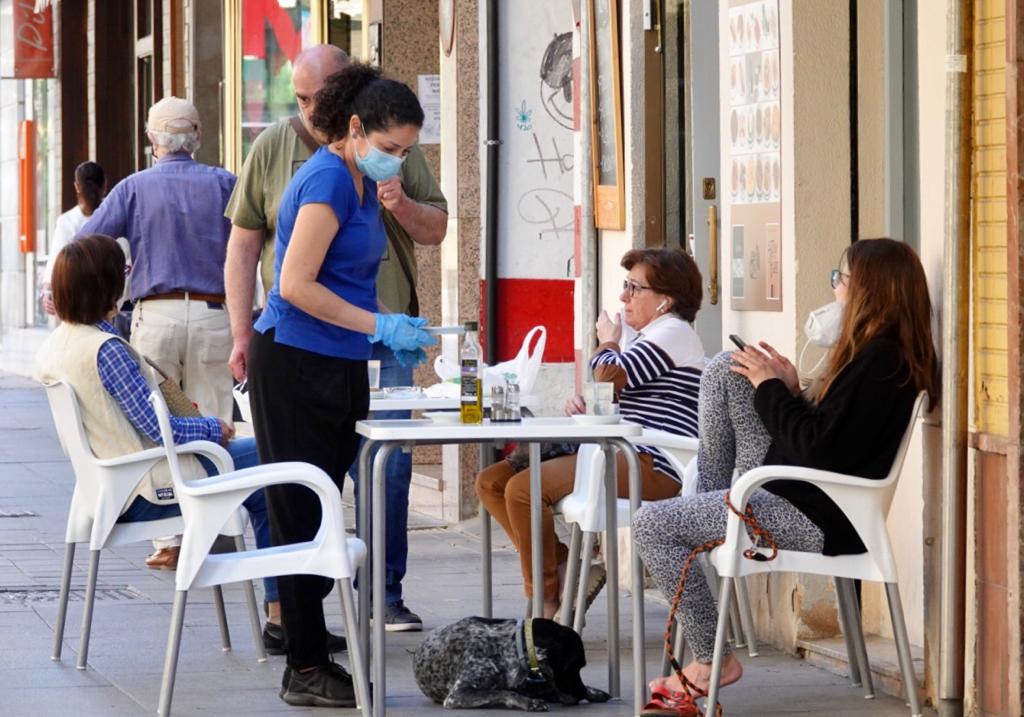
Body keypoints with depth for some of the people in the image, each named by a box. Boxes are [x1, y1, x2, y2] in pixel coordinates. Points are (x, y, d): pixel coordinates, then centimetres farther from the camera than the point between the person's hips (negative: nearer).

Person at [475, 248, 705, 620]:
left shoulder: (673, 333, -7)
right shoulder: (651, 337, 25)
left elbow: (609, 378, -18)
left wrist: (607, 341, 4)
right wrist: (579, 404, 3)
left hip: (648, 465, -11)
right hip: (620, 455, 11)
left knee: (522, 488, -25)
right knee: (491, 481, 3)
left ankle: (545, 605, -14)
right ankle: (567, 568, -5)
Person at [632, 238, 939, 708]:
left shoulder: (879, 362, -22)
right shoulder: (880, 352, 9)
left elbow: (819, 449, -24)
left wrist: (772, 388, -12)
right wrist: (790, 389, 3)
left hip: (820, 519, -11)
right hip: (791, 489, 11)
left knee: (651, 524, -11)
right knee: (725, 370, 12)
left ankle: (711, 660, 2)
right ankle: (715, 496, 17)